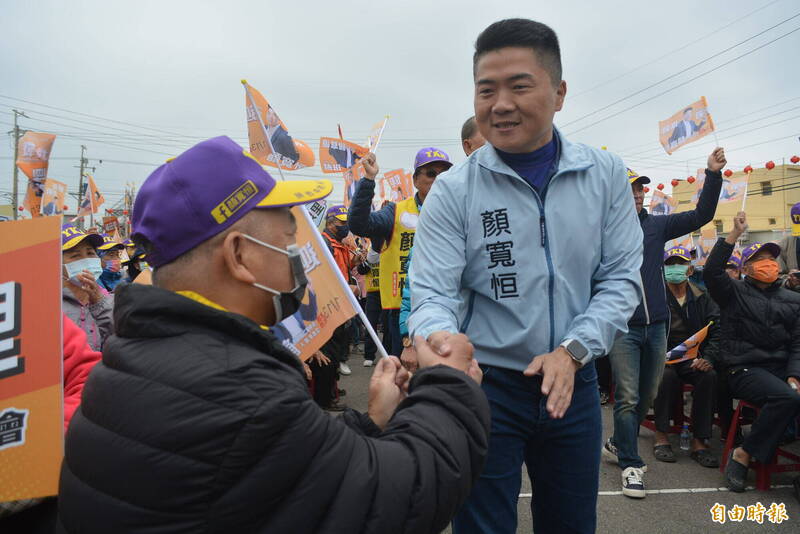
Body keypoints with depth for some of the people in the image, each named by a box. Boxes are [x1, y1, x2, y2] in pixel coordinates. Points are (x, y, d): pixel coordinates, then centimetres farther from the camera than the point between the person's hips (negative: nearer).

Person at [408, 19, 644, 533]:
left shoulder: (605, 174, -2)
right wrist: (439, 339, -36)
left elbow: (622, 278, -1)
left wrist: (573, 350, -15)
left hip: (573, 383, 3)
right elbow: (432, 294, -14)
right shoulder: (453, 191, -9)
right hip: (485, 385, -2)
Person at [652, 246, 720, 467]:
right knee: (667, 375, -34)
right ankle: (661, 435, -19)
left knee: (709, 377, -28)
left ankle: (699, 441, -20)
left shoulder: (702, 298, 11)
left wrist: (708, 358, -12)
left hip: (692, 358, 3)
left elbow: (716, 331, 4)